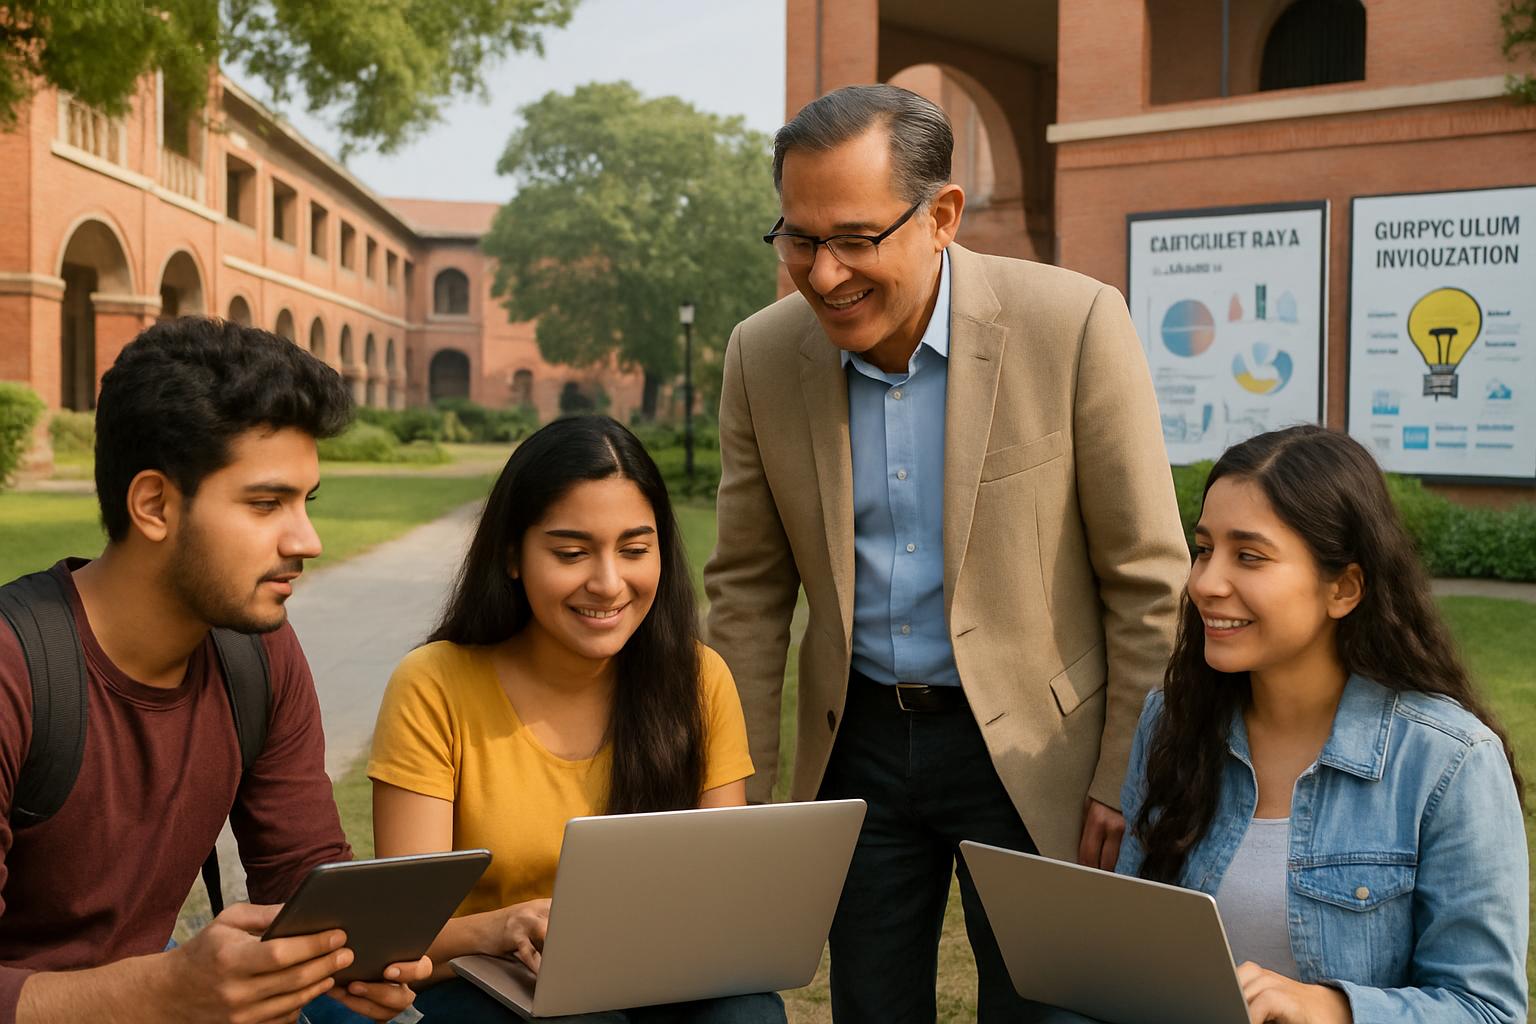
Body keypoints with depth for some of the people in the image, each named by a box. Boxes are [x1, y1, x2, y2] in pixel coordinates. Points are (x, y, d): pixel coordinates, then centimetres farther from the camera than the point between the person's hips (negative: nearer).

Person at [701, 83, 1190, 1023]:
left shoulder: (1075, 325, -16)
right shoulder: (764, 356, -5)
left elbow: (1149, 579, -10)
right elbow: (748, 589, 4)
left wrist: (1128, 786, -8)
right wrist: (742, 792, 3)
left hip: (1030, 750, -3)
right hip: (860, 742, 3)